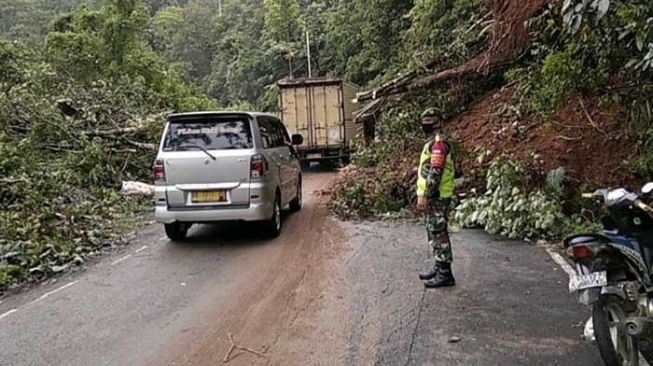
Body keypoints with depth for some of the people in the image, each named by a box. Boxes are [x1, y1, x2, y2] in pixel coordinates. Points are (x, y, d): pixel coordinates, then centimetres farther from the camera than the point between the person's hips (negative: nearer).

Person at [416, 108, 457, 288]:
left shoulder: (439, 142, -15)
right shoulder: (435, 142, 18)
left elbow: (435, 173, -23)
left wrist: (424, 197, -24)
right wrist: (424, 195, 23)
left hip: (436, 197, -10)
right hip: (433, 196, 10)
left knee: (439, 234, -6)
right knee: (435, 232, 17)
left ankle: (445, 274, -1)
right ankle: (437, 265, 28)